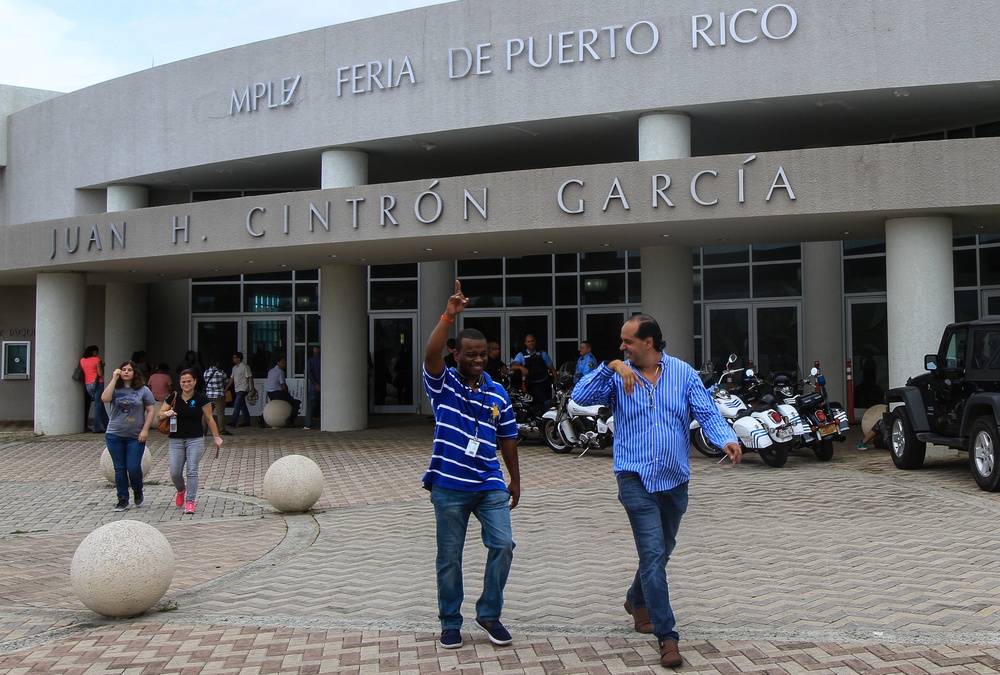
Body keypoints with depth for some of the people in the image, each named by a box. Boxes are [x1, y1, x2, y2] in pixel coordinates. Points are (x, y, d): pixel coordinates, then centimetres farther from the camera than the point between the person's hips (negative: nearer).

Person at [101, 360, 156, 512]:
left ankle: (138, 492, 24)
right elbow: (105, 398, -18)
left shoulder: (143, 390, 1)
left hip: (135, 437, -1)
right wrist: (114, 379, -14)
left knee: (134, 468, -5)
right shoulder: (115, 389, 2)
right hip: (115, 436, 2)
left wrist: (145, 430, -8)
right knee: (119, 469, 7)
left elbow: (150, 411, 1)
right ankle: (123, 500, 17)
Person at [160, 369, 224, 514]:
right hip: (176, 440, 2)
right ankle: (181, 490, 33)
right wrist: (167, 413, -14)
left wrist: (217, 437, -2)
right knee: (175, 473, 1)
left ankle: (190, 502, 1)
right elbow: (160, 415, 10)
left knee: (192, 471, -6)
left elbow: (209, 419, 0)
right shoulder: (174, 397, 3)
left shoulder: (201, 399, -4)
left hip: (195, 440, -2)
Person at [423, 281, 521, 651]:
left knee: (503, 544, -6)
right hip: (449, 486, -3)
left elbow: (507, 439, 14)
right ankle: (450, 623, 21)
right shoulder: (444, 384, -4)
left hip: (490, 485, 3)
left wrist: (514, 480, 16)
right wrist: (449, 315, -33)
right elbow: (430, 354, -24)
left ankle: (489, 614, 14)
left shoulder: (498, 394, 6)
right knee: (449, 557, 6)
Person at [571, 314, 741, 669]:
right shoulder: (618, 377, -2)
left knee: (662, 550, 21)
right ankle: (667, 637, -8)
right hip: (636, 479, -3)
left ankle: (637, 600, 47)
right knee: (653, 554, -12)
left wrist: (727, 440, -24)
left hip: (675, 478, 3)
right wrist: (610, 367, -23)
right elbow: (581, 397, -15)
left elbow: (708, 414, -6)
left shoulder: (683, 373, 1)